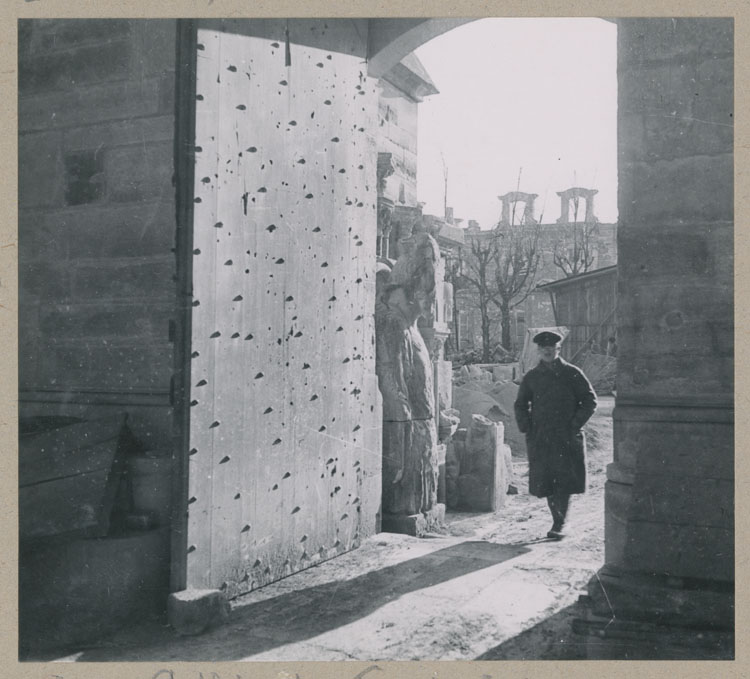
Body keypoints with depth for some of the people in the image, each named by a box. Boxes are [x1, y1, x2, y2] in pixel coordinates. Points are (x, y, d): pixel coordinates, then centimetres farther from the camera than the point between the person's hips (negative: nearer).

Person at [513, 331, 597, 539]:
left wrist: (575, 424, -5)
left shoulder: (572, 374, 1)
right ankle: (558, 521, 17)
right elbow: (520, 404, 19)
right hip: (540, 439, 3)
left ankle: (560, 524, -1)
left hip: (567, 438, -3)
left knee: (564, 481, -6)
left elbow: (590, 400, 4)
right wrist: (526, 427, 5)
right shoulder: (532, 377, 8)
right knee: (545, 482, 4)